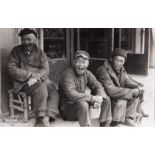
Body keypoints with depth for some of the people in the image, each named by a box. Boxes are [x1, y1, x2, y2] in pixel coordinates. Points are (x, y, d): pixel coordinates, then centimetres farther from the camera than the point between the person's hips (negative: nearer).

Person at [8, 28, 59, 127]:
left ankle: (47, 118, -33)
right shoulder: (16, 51, 4)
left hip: (40, 79, 4)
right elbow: (12, 69, -6)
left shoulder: (40, 53, 12)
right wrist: (31, 75, -16)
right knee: (41, 89, -32)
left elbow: (46, 70, 1)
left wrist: (36, 77, -21)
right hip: (23, 81, -4)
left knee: (54, 92, -22)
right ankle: (41, 118, -31)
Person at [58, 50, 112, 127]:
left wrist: (99, 98, -25)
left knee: (106, 99, -2)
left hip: (82, 102, 8)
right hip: (67, 108, -7)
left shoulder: (87, 73, 4)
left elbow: (98, 86, -2)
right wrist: (92, 98, -32)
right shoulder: (68, 74, -20)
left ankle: (104, 125, 4)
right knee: (82, 104, -38)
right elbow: (71, 95, -33)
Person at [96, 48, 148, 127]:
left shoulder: (121, 69, 1)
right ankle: (114, 123, -16)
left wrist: (138, 86, -15)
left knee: (136, 94, -4)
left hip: (116, 96, 9)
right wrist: (132, 92, -29)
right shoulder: (103, 71, -27)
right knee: (121, 101, -31)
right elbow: (111, 91, -33)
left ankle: (128, 119, 3)